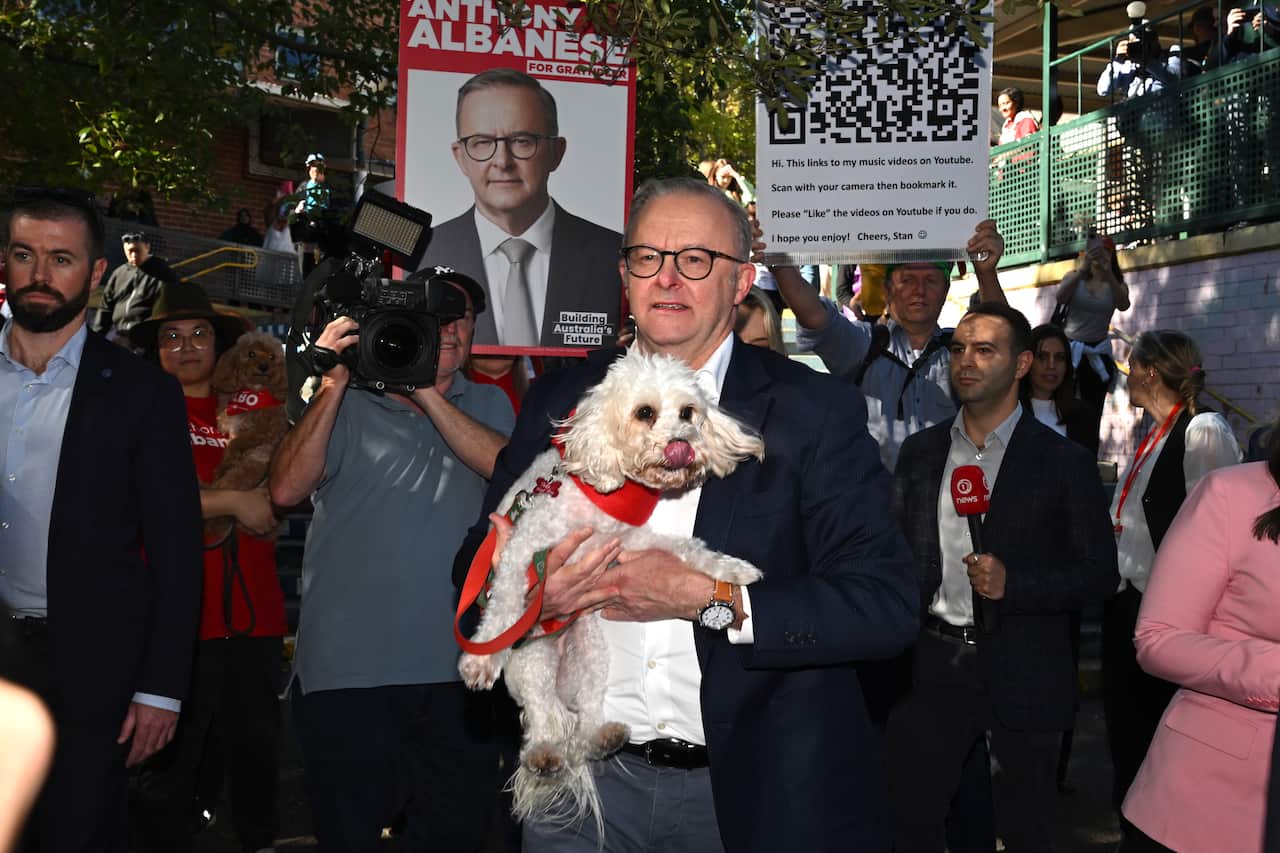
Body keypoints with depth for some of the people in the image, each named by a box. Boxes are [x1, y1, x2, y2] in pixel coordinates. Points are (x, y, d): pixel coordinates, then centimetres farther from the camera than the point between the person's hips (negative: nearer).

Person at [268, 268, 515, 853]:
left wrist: (428, 394, -13)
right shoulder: (347, 407, 5)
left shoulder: (487, 405, 13)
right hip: (347, 671, -2)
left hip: (454, 672, 2)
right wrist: (332, 384, -11)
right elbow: (287, 489, -7)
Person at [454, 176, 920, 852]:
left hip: (754, 791, -2)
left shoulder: (816, 411, -7)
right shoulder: (557, 402, 3)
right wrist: (536, 595, -15)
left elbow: (887, 605, -14)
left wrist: (711, 597, -22)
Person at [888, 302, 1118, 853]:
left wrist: (1013, 584, -19)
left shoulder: (1063, 462, -5)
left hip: (1022, 676, -3)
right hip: (932, 664, 3)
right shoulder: (920, 452, 7)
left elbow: (1099, 573, -5)